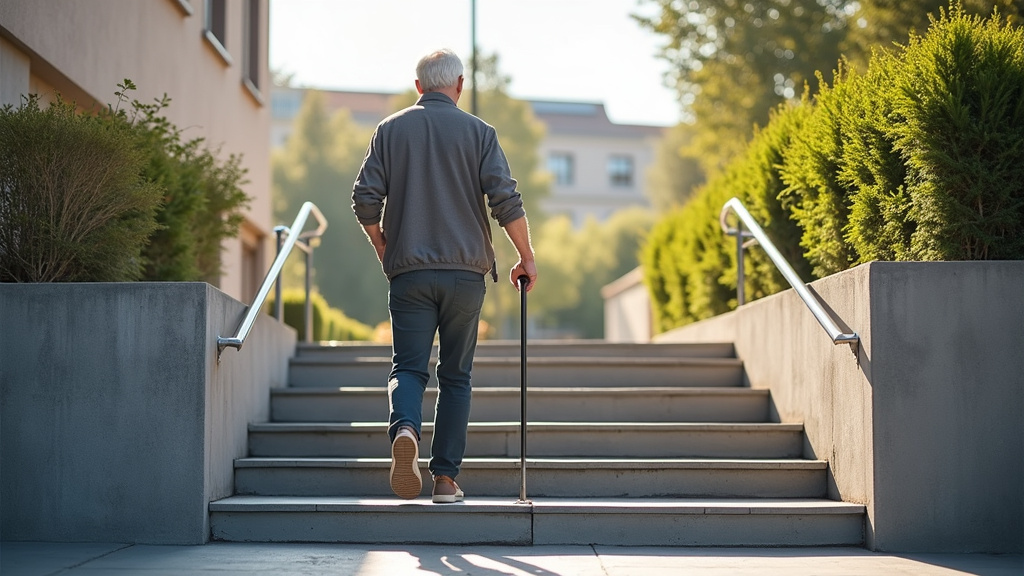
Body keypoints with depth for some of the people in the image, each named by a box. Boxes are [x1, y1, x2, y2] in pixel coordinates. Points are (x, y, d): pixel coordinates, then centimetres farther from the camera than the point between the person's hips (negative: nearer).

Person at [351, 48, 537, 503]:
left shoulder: (391, 130, 6)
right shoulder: (478, 132, 3)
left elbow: (365, 200, 1)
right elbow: (506, 200, -6)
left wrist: (384, 250, 16)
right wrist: (527, 258, 4)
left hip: (409, 272, 0)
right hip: (465, 271, 0)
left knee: (408, 366, 3)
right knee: (455, 375, 9)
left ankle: (405, 429, -28)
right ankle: (446, 477, 7)